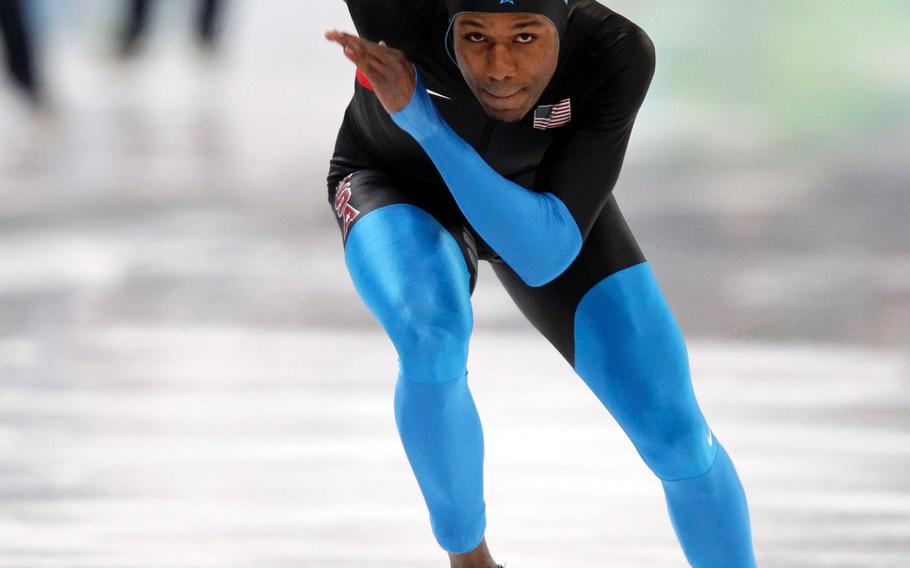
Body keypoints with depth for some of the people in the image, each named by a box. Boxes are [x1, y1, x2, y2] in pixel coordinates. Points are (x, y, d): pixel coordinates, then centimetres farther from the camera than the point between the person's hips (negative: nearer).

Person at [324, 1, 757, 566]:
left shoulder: (620, 57, -36)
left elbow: (546, 255, -38)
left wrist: (419, 116, -46)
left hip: (542, 195, 2)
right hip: (399, 194, -1)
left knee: (675, 430, -6)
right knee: (433, 339, -33)